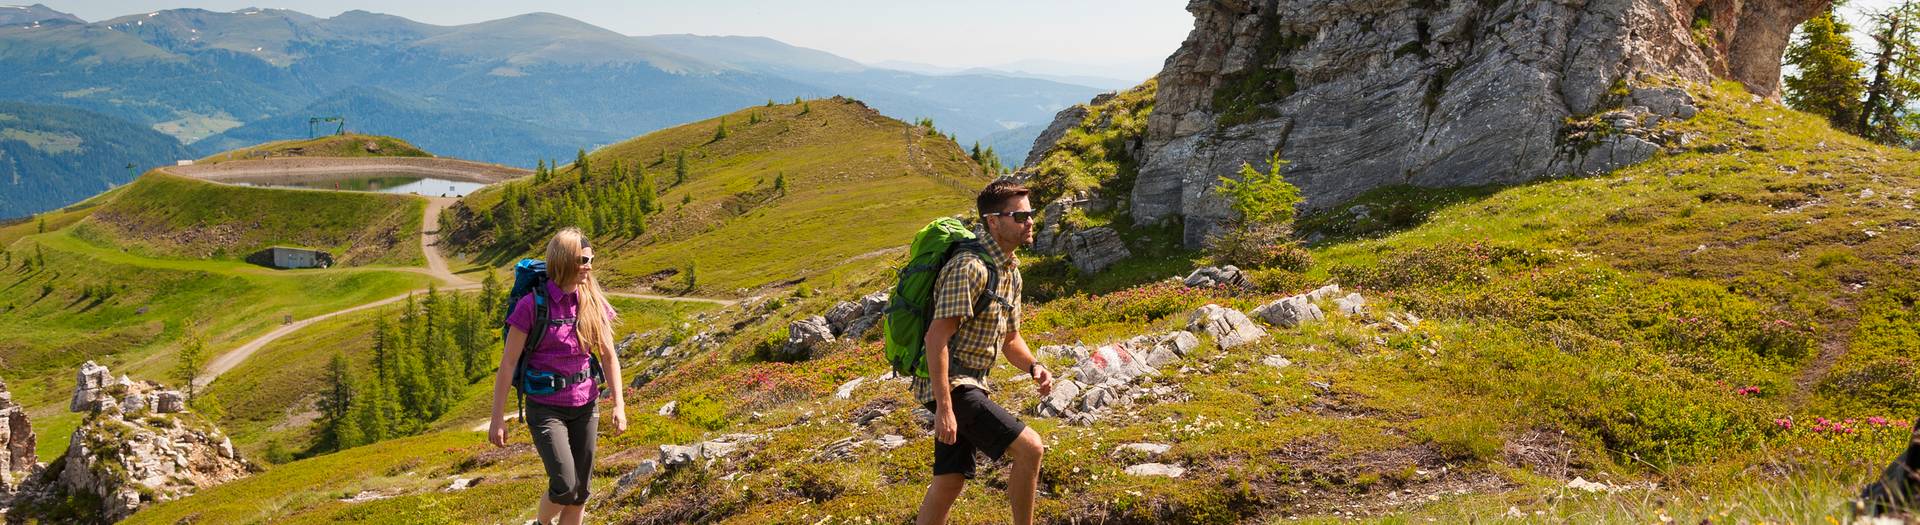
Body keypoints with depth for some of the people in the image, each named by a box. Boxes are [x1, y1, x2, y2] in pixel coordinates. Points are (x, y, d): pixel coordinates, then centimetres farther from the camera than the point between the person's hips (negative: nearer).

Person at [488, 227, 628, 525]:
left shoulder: (592, 302, -1)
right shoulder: (532, 305, -14)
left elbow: (608, 356, 6)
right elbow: (507, 365, -10)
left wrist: (619, 404, -2)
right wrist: (497, 419, -10)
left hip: (584, 406, 5)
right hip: (545, 408, -4)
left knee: (580, 491, 7)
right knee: (564, 486, -14)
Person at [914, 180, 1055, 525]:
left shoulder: (1011, 272, 13)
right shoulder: (970, 267, -18)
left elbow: (1009, 338, 22)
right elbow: (937, 337, -23)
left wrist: (1033, 366, 1)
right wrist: (944, 408, -26)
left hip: (970, 383, 10)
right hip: (950, 383, -10)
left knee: (950, 481, 10)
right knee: (1029, 448, -14)